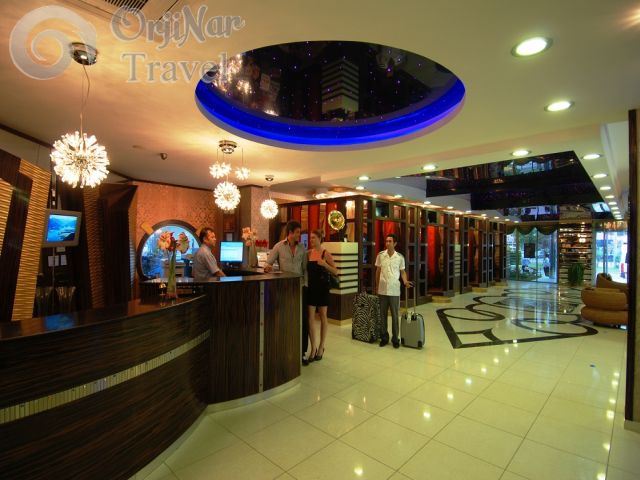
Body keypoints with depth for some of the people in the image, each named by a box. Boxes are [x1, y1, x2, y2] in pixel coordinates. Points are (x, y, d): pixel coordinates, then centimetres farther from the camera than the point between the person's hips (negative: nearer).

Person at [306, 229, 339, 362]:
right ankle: (313, 348, 13)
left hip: (322, 287, -3)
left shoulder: (326, 254, -7)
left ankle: (321, 347, 23)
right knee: (310, 318, 1)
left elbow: (335, 272, -10)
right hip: (311, 287, 3)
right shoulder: (308, 253, 4)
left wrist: (324, 264, -23)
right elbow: (305, 269, 13)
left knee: (323, 316, 9)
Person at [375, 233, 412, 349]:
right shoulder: (380, 255, 1)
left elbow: (402, 271, 6)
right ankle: (384, 337, 22)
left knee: (395, 315, 5)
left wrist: (405, 281, -13)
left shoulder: (400, 257, -2)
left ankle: (395, 339, 17)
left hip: (394, 291, -1)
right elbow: (378, 271, 8)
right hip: (382, 290, 1)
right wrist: (377, 286, 8)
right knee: (383, 315, 9)